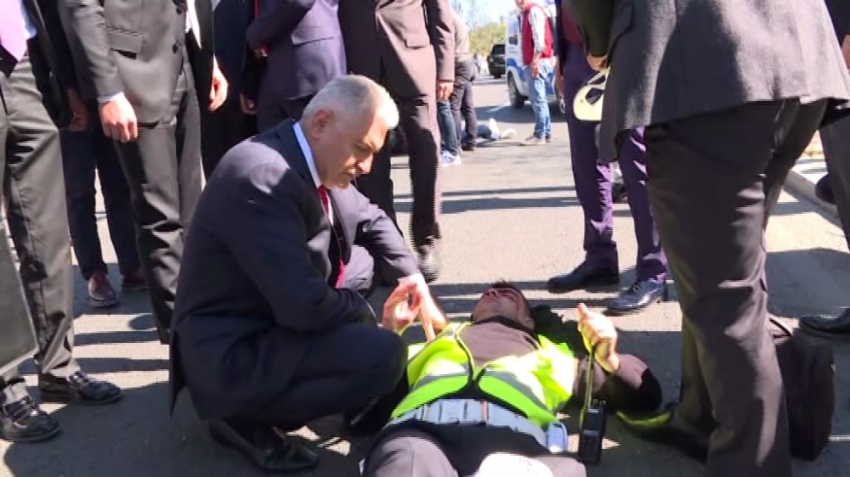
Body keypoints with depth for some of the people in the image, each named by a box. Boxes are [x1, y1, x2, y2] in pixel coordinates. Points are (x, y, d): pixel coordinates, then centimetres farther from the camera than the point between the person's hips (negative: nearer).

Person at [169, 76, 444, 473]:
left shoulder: (313, 159, 0)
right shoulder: (260, 174, -29)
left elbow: (371, 220, 15)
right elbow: (305, 305, -31)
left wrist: (411, 278, 0)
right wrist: (367, 313, -12)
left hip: (273, 314, 10)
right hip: (228, 355, -10)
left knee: (366, 259, 13)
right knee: (384, 355, -22)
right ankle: (245, 418, -3)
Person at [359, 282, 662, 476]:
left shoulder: (552, 349, 42)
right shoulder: (436, 342, 42)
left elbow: (644, 396, 40)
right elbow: (368, 405, 32)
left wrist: (610, 359, 20)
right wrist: (389, 334, 25)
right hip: (421, 425, 0)